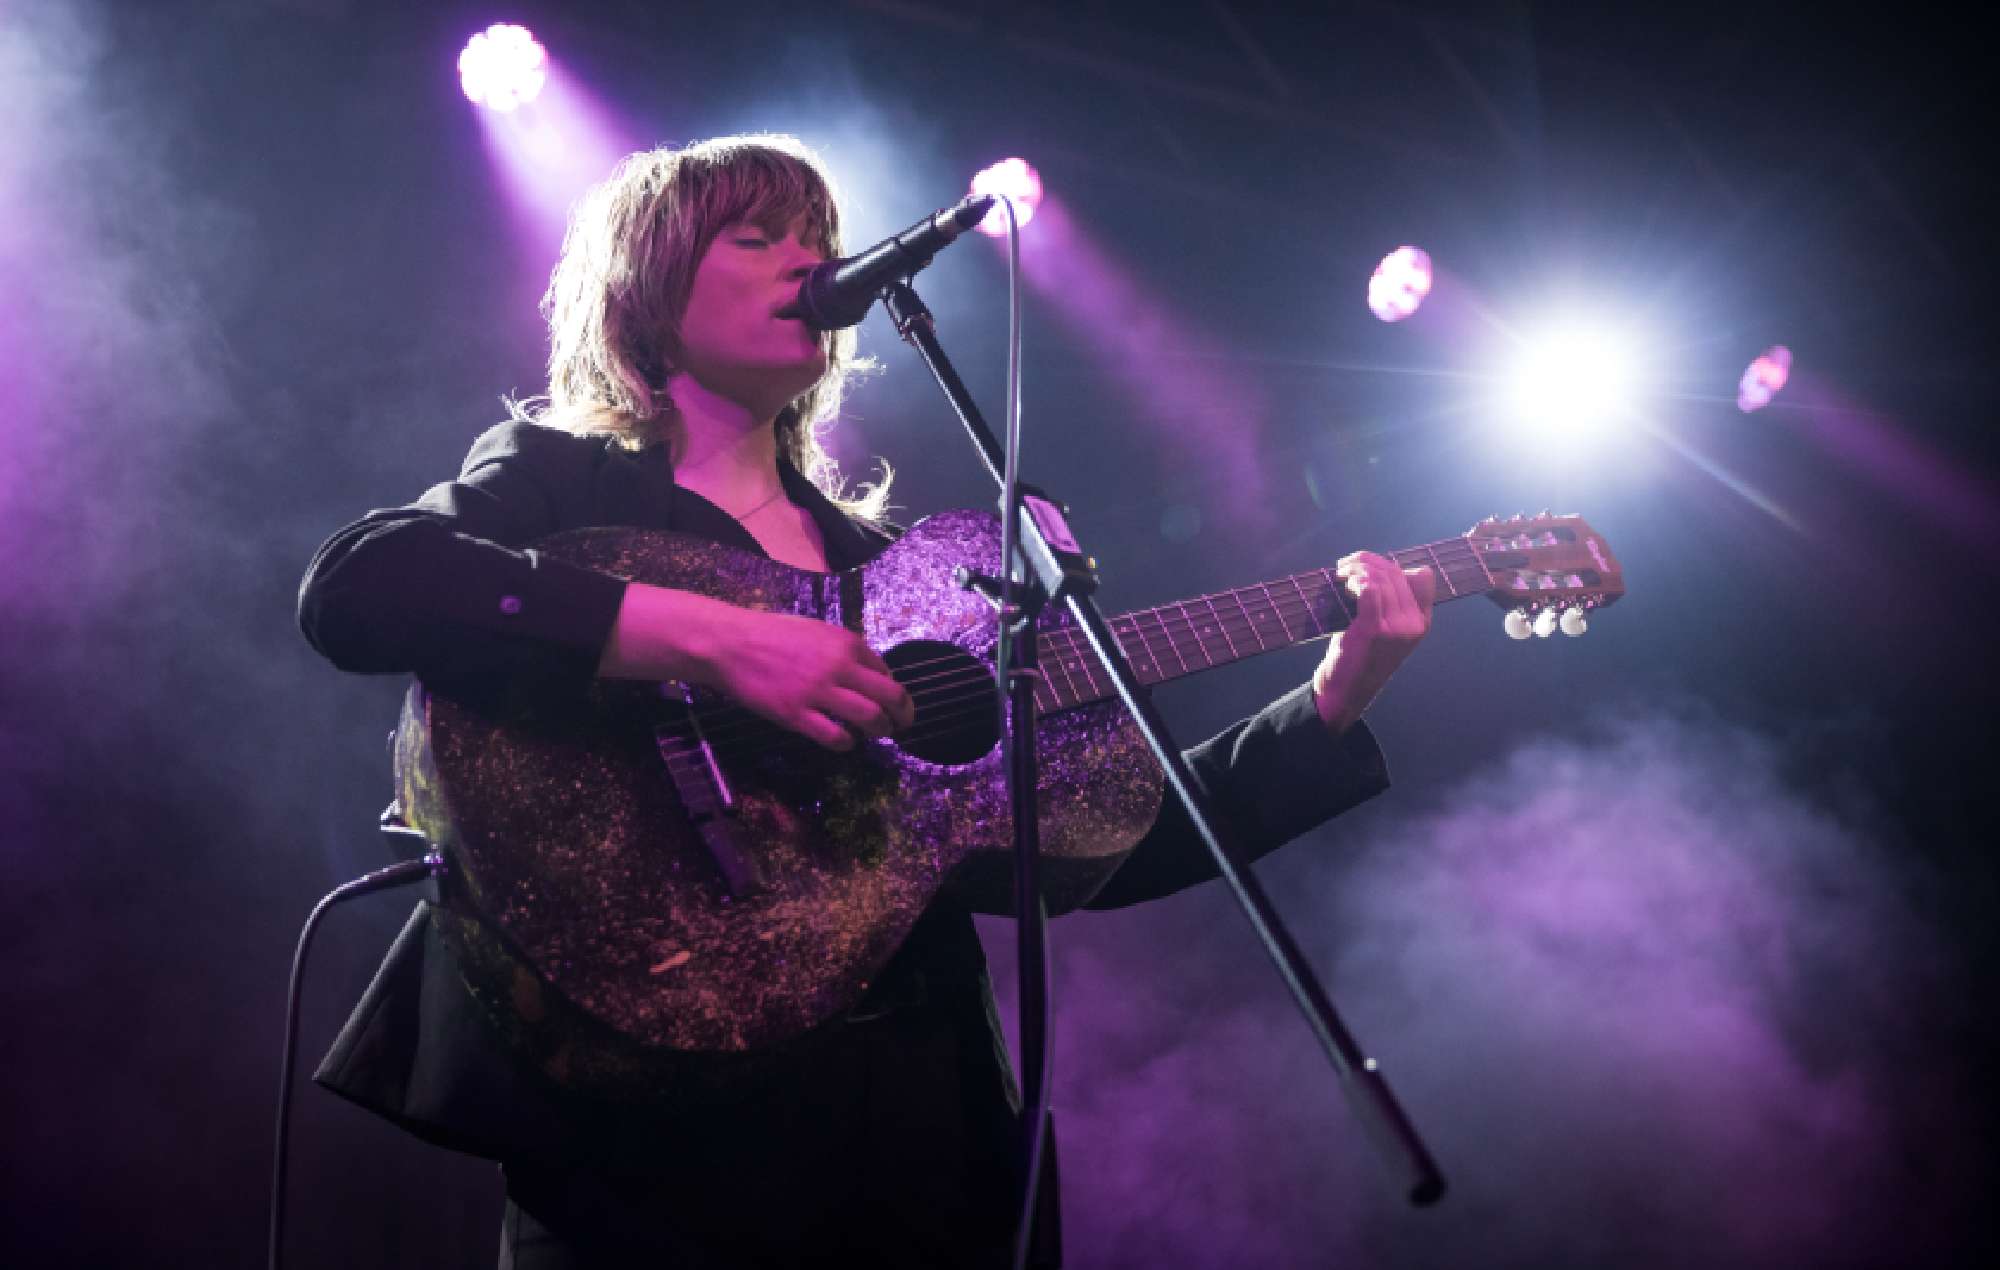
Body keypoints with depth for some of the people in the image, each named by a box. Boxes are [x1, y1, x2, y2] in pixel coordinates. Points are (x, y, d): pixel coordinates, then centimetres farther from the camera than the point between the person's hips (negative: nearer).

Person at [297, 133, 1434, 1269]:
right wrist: (713, 638, -26)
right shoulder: (561, 476, 2)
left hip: (921, 1127, 5)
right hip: (648, 1137, -4)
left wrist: (1331, 706, 2)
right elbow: (352, 588, -20)